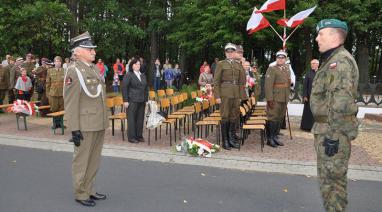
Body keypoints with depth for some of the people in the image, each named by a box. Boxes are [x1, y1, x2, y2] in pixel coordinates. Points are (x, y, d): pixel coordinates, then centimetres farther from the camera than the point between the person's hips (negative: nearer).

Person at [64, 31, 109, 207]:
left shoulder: (95, 69, 12)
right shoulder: (73, 71, -11)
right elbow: (70, 103, -15)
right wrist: (74, 129, -18)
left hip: (99, 124, 7)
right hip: (85, 125, -7)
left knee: (94, 160, 16)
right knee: (82, 161, 6)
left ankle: (89, 190, 30)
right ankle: (80, 194, 20)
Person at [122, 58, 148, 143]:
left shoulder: (143, 75, 17)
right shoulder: (128, 75, -3)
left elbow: (146, 88, 21)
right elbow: (124, 88, -7)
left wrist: (146, 99, 13)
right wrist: (125, 101, -12)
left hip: (142, 101, 6)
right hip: (132, 101, -6)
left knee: (140, 118, 8)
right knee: (132, 119, -1)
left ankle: (139, 136, 17)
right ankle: (131, 137, 6)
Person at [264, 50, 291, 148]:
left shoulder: (287, 69, 16)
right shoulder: (272, 69, -5)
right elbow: (268, 85, -13)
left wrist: (287, 98, 14)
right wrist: (270, 99, -19)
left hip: (284, 99, 7)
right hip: (275, 99, -7)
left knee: (280, 119, 10)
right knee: (273, 118, -5)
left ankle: (275, 137, 19)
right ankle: (269, 139, 3)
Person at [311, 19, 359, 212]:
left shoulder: (341, 61, -16)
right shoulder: (331, 60, 17)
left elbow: (341, 103, -24)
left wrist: (333, 136, -24)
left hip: (333, 131, -10)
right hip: (325, 127, 10)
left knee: (332, 179, -1)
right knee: (328, 178, 18)